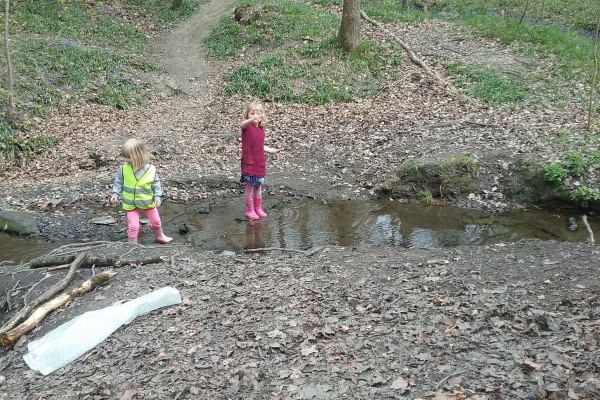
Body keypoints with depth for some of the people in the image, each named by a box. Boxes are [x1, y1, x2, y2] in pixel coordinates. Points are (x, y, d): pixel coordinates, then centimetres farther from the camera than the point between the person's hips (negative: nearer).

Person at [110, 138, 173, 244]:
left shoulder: (150, 169, -16)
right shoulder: (124, 168, -14)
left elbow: (156, 184, -4)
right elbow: (119, 182, 0)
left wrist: (158, 196, -10)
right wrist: (115, 194, -7)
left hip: (148, 201, 1)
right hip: (130, 203, -1)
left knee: (156, 221, 19)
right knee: (133, 226, -1)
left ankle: (159, 236, 47)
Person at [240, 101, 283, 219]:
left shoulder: (261, 129, 10)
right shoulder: (247, 127, -9)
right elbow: (243, 124, -36)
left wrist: (273, 151, 24)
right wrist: (250, 120, -57)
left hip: (260, 162, 6)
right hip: (249, 162, -6)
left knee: (258, 187, 15)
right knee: (249, 186, 1)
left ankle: (258, 208, 29)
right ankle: (249, 210, 13)